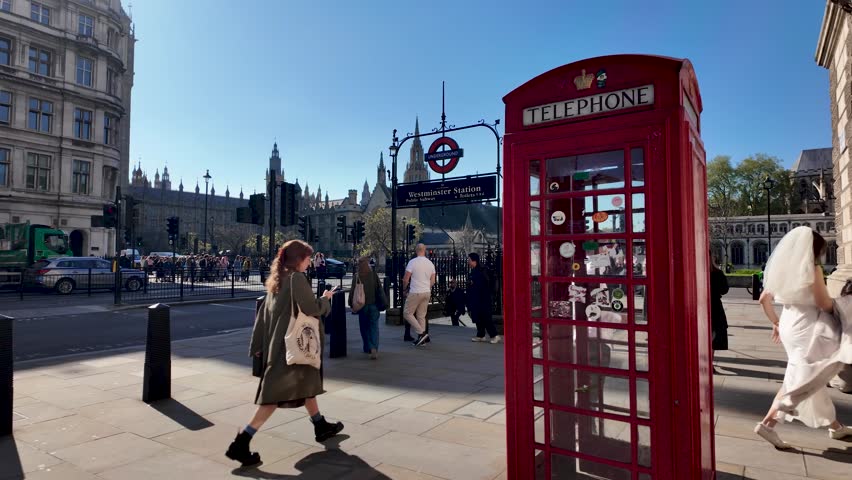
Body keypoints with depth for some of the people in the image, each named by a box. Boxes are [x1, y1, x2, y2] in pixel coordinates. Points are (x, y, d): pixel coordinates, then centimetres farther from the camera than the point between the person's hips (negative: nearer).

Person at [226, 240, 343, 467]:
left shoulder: (277, 279, 10)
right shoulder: (297, 278, -16)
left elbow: (263, 313, 10)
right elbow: (312, 309, -18)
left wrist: (258, 345, 13)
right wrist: (325, 299, 3)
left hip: (278, 343, 10)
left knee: (307, 382, 22)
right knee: (276, 395, -3)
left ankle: (321, 426, 36)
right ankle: (240, 444, -2)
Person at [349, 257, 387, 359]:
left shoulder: (356, 277, -6)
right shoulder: (374, 275, -5)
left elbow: (352, 292, -2)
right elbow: (380, 290, -2)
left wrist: (352, 305, 8)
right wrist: (383, 303, 4)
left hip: (361, 305, 0)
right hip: (373, 305, 0)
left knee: (364, 327, 14)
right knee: (374, 327, 0)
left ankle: (368, 347, 20)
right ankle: (374, 348, -16)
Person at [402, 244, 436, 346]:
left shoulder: (412, 262, -11)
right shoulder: (430, 263, 7)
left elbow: (406, 279, -9)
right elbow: (432, 281, 11)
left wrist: (404, 288, 9)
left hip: (415, 293, -6)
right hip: (427, 293, 6)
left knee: (407, 313, 4)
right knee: (421, 316, 13)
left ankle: (421, 333, -5)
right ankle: (422, 338, 12)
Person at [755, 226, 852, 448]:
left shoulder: (784, 269, 7)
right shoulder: (812, 269, -14)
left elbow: (764, 299, 10)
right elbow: (825, 304, -14)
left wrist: (776, 323, 18)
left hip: (790, 325, 8)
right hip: (807, 329, -8)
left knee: (812, 379, 18)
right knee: (801, 380, 0)